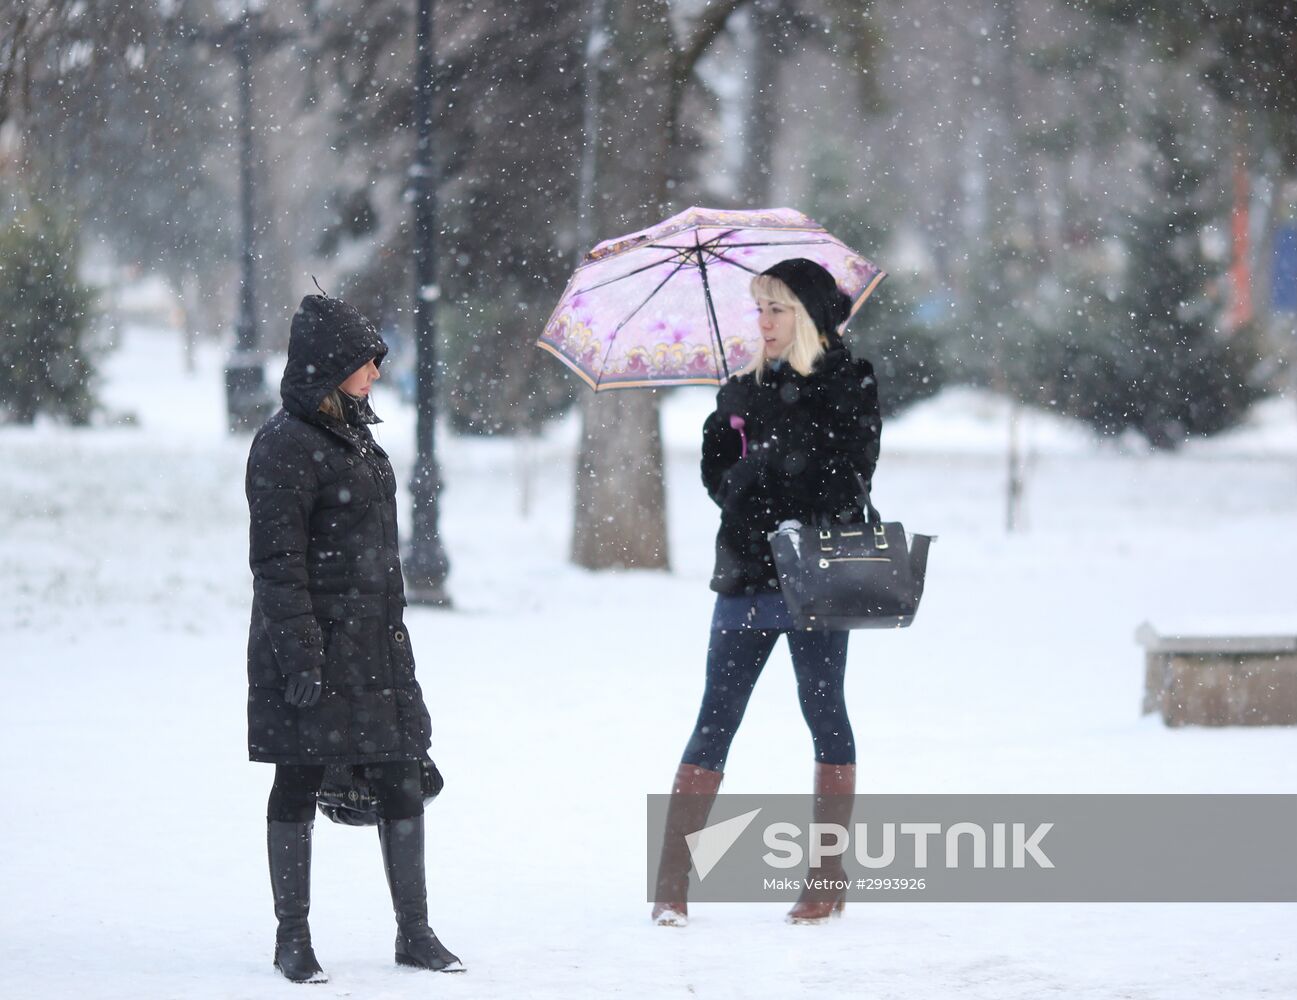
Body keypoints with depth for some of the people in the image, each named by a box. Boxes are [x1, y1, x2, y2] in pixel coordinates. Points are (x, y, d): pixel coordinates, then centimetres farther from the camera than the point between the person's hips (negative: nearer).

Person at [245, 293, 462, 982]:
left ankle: (414, 931, 12)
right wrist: (300, 657, -20)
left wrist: (392, 628, 24)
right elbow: (277, 562, -16)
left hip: (372, 641, 8)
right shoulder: (286, 445, -13)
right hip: (313, 645, -8)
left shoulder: (353, 434, 15)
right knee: (299, 783, 2)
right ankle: (292, 937, 11)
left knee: (401, 781, 5)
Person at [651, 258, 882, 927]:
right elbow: (718, 474, 11)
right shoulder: (744, 390, 16)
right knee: (715, 721, -1)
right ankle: (671, 883, -3)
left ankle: (829, 880, 8)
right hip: (748, 573, 4)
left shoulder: (850, 384, 1)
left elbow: (849, 476, -8)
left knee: (824, 715, 2)